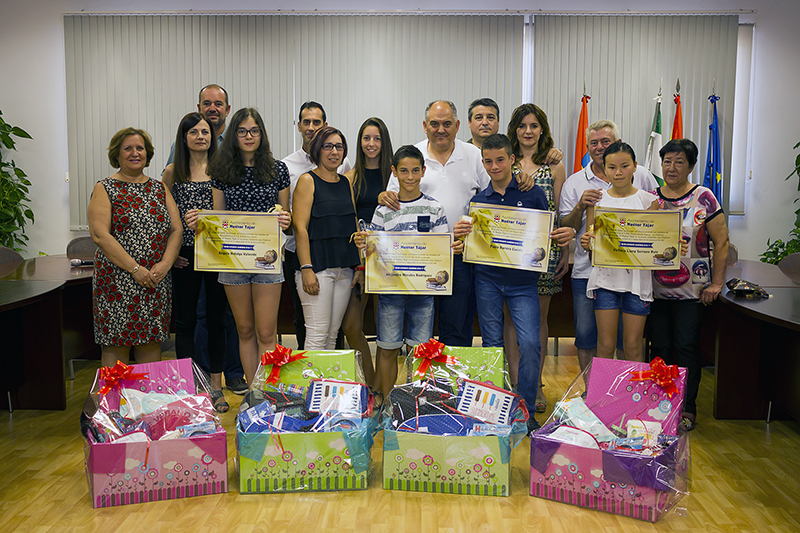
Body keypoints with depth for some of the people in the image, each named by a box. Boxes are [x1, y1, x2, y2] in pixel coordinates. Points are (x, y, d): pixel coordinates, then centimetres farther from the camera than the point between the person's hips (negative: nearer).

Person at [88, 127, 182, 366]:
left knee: (152, 342, 7)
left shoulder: (159, 188, 14)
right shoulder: (105, 189, 1)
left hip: (158, 281, 4)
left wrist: (165, 264, -9)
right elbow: (100, 235, -10)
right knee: (117, 345, -1)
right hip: (117, 280, -4)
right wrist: (135, 269, -16)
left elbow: (176, 230, 7)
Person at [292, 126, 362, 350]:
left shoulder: (346, 183, 15)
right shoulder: (307, 180, -3)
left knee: (333, 333, 9)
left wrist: (360, 266, 10)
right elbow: (300, 228, -10)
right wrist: (306, 269, -17)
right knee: (317, 334, -7)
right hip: (317, 266, -6)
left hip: (345, 268, 6)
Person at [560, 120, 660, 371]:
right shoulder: (575, 183, 7)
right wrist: (580, 206, -15)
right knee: (586, 337, 6)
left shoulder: (641, 176, 5)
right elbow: (565, 229, 3)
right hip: (587, 272, 1)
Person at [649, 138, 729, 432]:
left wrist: (716, 283, -6)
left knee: (687, 347, 1)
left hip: (692, 290, -2)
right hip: (656, 289, 2)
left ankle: (687, 408, 15)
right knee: (659, 347, 6)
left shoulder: (704, 198, -1)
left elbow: (721, 242, -1)